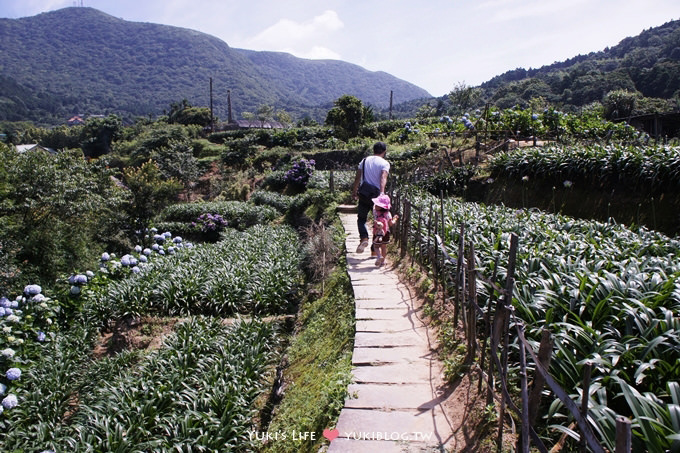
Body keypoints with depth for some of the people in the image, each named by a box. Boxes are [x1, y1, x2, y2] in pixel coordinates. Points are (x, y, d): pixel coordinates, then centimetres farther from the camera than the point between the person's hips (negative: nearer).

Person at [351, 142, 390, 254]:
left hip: (364, 195, 2)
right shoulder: (384, 163, -3)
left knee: (361, 218, 12)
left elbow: (357, 178, 9)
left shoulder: (364, 160, 10)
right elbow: (383, 178, -20)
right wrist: (382, 193, -31)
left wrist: (354, 192, 19)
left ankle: (364, 238, -15)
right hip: (376, 195, -2)